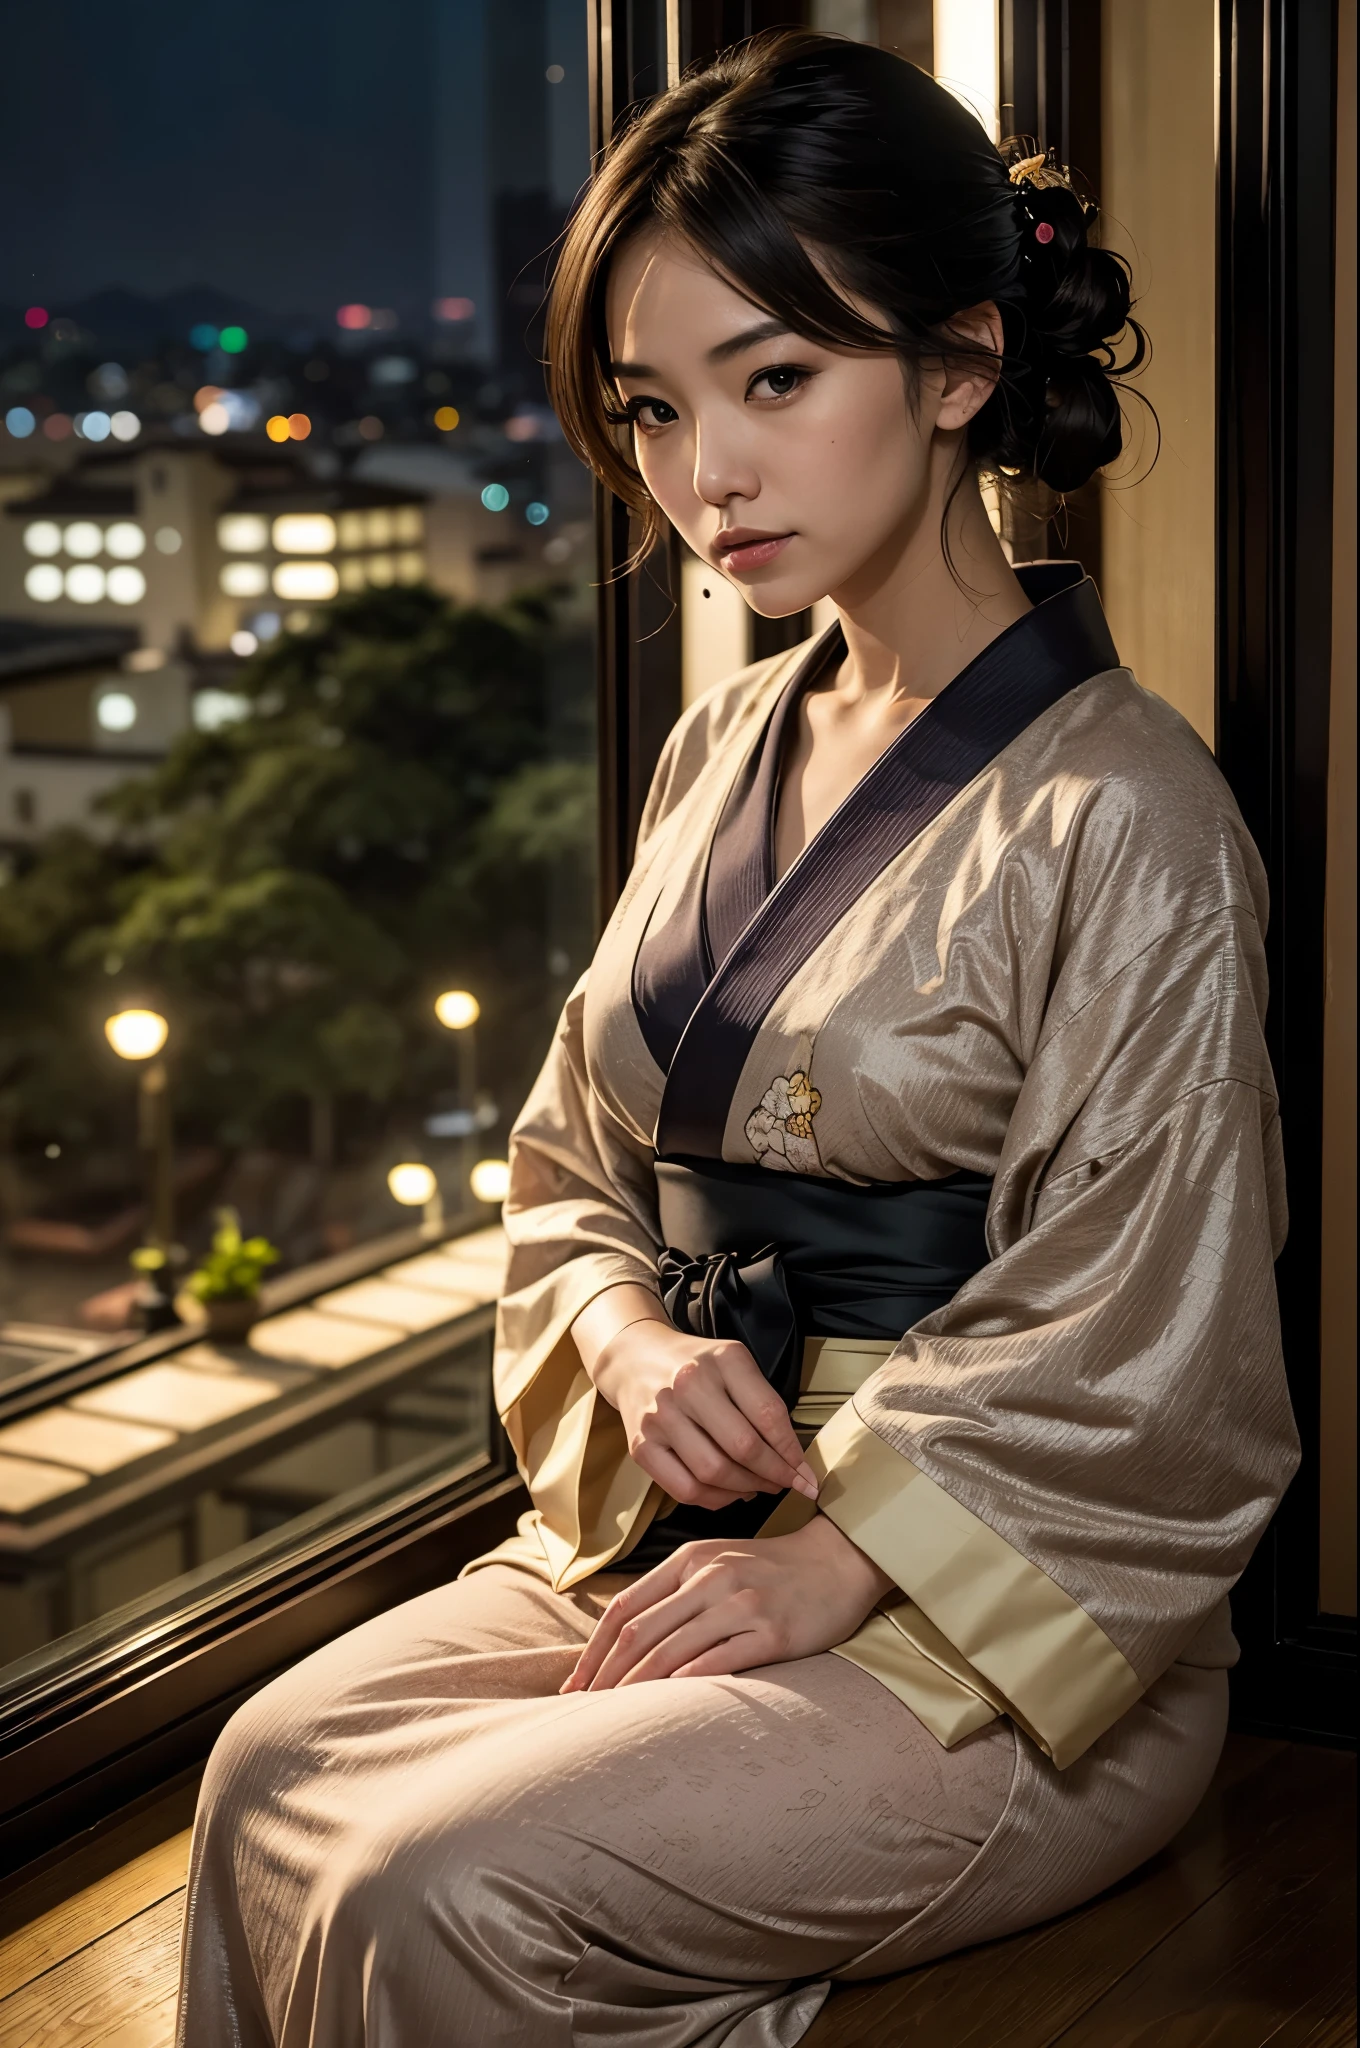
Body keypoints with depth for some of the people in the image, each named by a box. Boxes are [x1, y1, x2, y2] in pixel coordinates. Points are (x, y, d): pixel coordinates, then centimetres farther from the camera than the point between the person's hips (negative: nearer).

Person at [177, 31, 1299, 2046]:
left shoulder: (1121, 819, -14)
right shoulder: (726, 750, 10)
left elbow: (1122, 1387, -13)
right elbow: (573, 1168, 17)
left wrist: (831, 1568, -16)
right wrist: (635, 1343, -4)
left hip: (1004, 1633, -6)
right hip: (673, 1530, 7)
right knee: (271, 1774, -18)